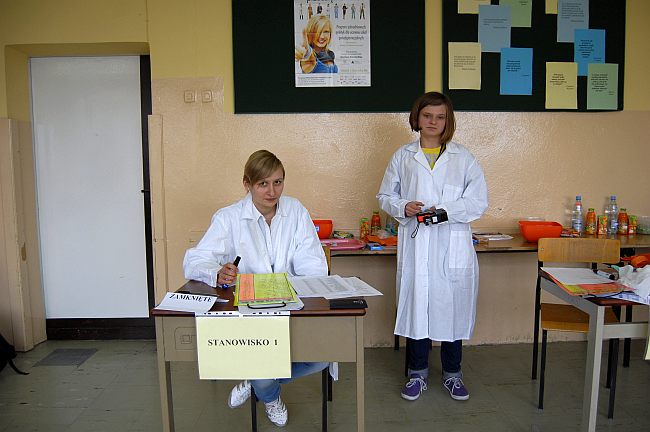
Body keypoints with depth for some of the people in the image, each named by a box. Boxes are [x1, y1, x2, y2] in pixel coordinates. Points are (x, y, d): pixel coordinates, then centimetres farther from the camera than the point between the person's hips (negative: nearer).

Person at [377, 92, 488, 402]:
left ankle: (452, 373, 27)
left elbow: (479, 201, 1)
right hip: (415, 245, 1)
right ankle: (418, 373, 24)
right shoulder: (403, 157, 8)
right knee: (416, 305, 6)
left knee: (452, 307, 7)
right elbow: (385, 196, 11)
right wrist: (404, 207, -10)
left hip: (452, 245, 0)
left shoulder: (463, 158, 6)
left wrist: (446, 211, -15)